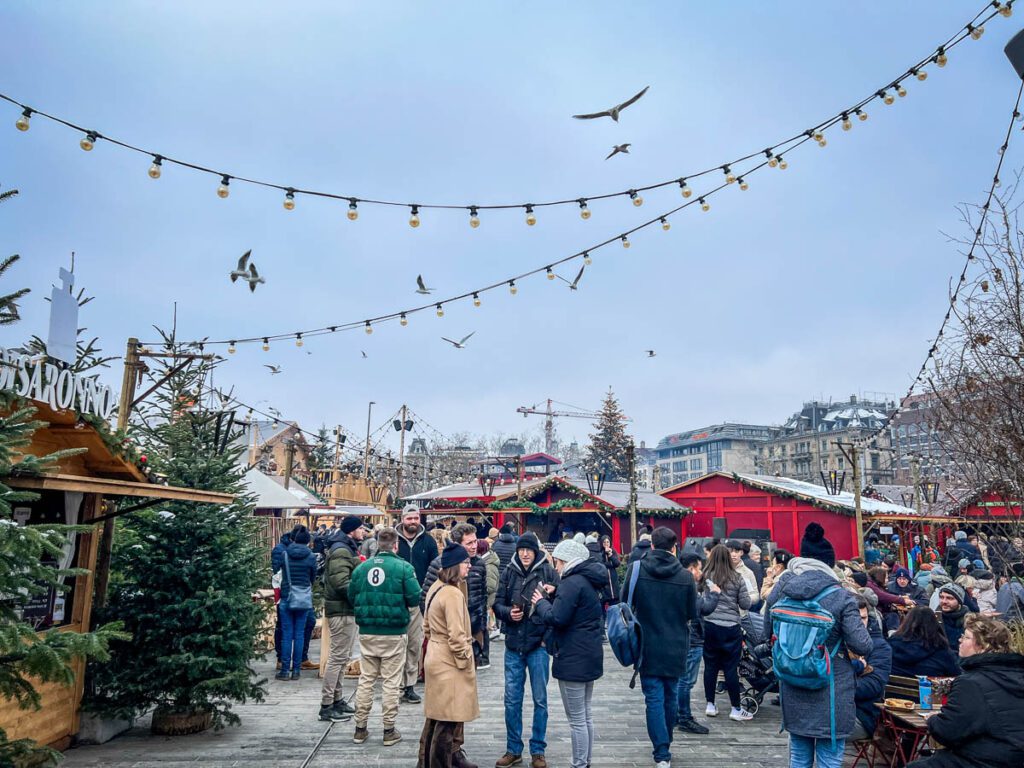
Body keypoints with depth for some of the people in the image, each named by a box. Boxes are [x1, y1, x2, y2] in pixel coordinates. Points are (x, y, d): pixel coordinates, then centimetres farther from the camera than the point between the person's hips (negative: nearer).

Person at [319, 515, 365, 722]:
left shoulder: (348, 549, 16)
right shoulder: (341, 551, -18)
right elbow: (341, 583, -26)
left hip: (347, 610, 11)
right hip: (341, 611, -11)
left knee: (343, 657, 17)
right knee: (338, 657, -4)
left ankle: (336, 699, 27)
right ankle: (327, 706, 4)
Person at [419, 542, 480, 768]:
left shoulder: (435, 588, 8)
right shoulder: (453, 594, -22)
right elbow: (456, 636, -23)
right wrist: (466, 661, -12)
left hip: (435, 657, 10)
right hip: (450, 662, -10)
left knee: (436, 715, 20)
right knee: (448, 718, 2)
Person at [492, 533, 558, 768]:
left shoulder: (548, 571, -7)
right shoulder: (509, 572, 2)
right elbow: (497, 603, 5)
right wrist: (508, 613, -14)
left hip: (538, 644, -2)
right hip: (513, 644, 3)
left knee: (540, 700, 9)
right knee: (512, 700, 10)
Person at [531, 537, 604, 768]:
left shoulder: (572, 582, -19)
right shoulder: (588, 580, 11)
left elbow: (556, 618, -23)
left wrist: (542, 602, -6)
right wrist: (554, 596, 6)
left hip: (573, 659, -10)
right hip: (590, 655, 10)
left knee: (577, 719, 0)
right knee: (586, 716, 18)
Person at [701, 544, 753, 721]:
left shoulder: (705, 577, -5)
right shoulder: (737, 578, -4)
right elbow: (745, 604, 0)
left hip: (709, 625, 1)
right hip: (731, 628, -1)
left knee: (710, 666, 11)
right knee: (731, 668, 6)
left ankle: (710, 705, 20)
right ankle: (736, 709, 15)